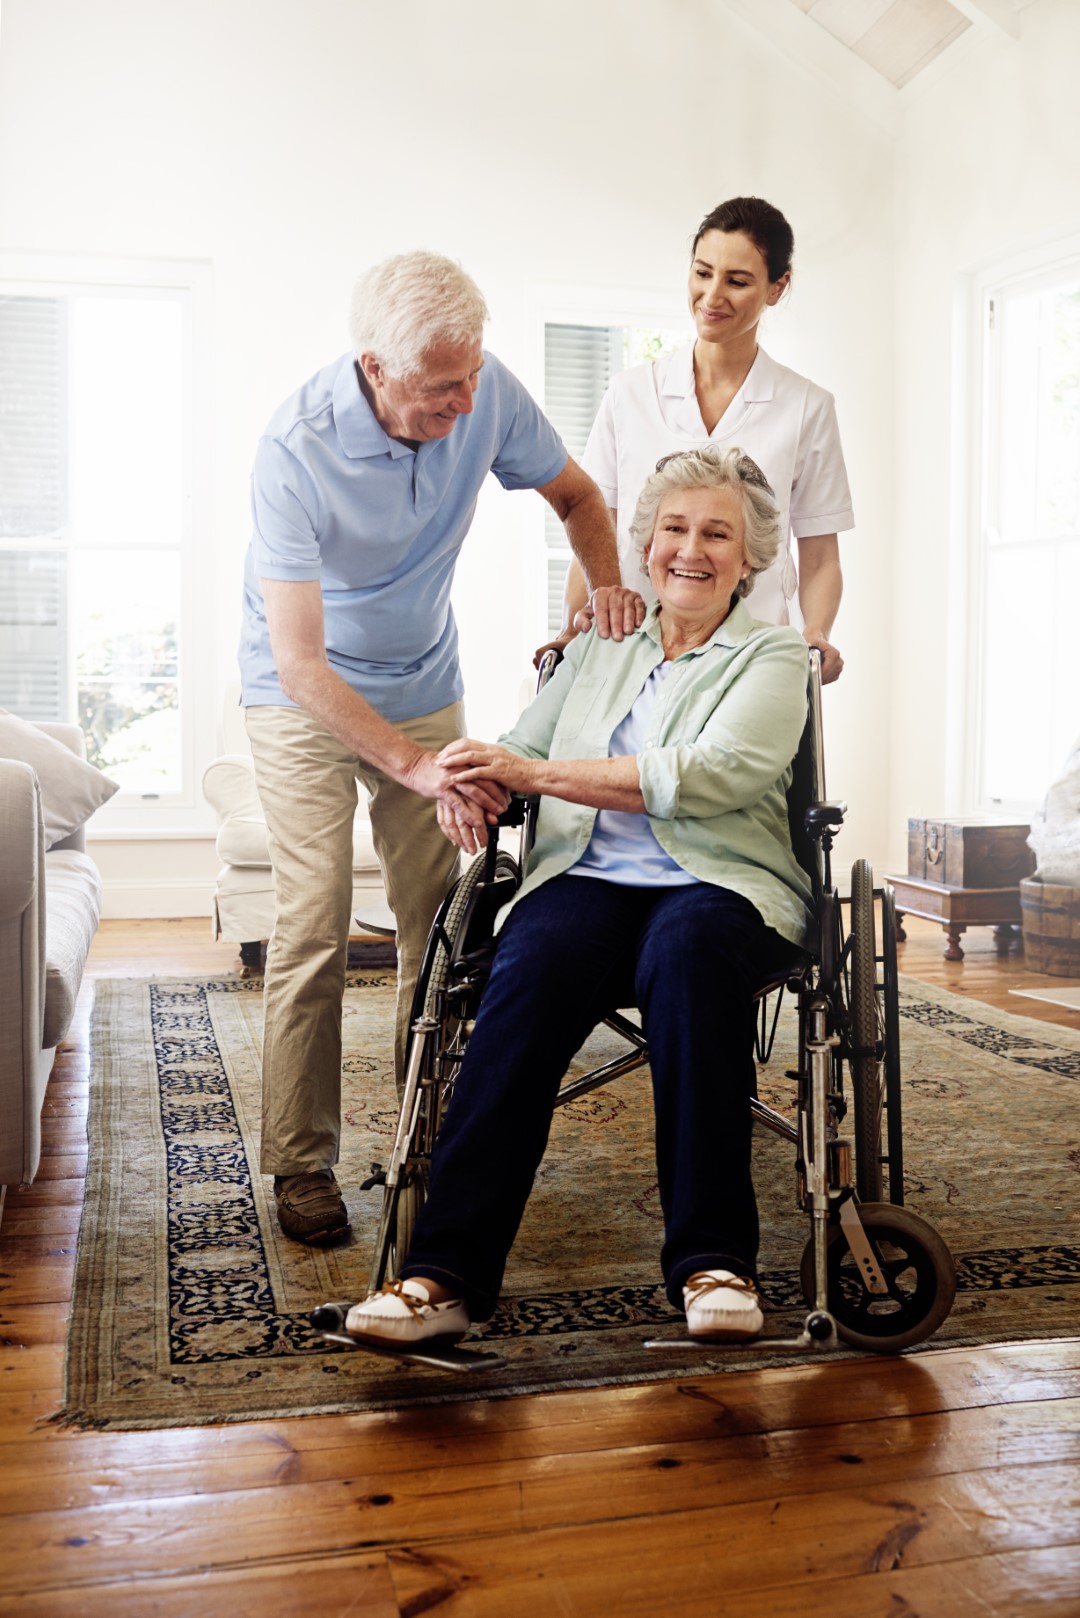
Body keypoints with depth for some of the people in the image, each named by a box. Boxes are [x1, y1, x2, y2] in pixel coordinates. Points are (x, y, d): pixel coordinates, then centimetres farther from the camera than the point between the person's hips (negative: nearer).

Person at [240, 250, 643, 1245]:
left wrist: (607, 584, -17)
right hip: (307, 699, -4)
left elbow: (574, 495, 4)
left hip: (424, 687, 4)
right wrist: (415, 767, -40)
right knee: (315, 930, -11)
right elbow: (300, 663, -31)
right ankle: (302, 1165, 2)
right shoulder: (296, 452, -29)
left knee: (441, 922, -2)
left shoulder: (488, 395, -16)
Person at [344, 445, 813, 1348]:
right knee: (534, 967, -31)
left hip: (719, 883, -2)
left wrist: (535, 773, -12)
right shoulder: (596, 654, 24)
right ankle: (448, 1271, -35)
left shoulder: (773, 657, 10)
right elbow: (520, 753, 19)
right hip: (588, 878, 2)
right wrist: (468, 785, -8)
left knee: (688, 947, -38)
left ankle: (712, 1261, -30)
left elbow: (711, 775, -8)